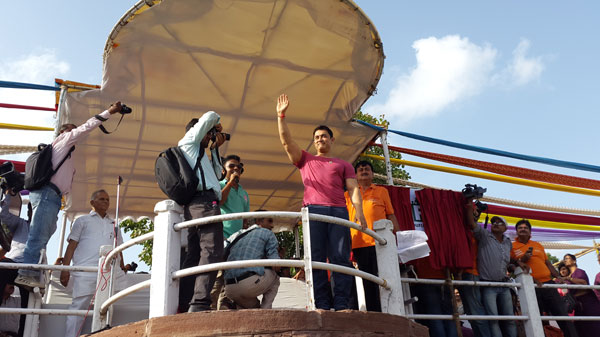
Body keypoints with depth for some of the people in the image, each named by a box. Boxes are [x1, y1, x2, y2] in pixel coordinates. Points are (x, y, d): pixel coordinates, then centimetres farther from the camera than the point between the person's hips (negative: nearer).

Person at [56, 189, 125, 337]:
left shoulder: (113, 225, 25)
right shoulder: (82, 221, 14)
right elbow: (72, 245, 6)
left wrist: (122, 269, 12)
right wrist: (65, 269, -5)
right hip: (85, 271, -3)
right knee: (79, 306, -8)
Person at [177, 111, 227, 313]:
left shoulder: (196, 153, 35)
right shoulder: (189, 140, 11)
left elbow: (217, 174, 34)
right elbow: (210, 117, 5)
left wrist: (215, 148, 32)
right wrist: (216, 124, 26)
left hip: (193, 206, 10)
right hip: (205, 201, -10)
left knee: (193, 257, 2)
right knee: (211, 252, -19)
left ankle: (184, 308, -3)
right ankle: (200, 304, -29)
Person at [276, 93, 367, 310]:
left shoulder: (343, 164, 26)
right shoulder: (305, 159, 28)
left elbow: (353, 188, 12)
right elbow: (286, 141, 17)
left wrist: (359, 210, -5)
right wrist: (281, 116, 9)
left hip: (339, 211, 0)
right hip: (313, 210, 0)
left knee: (341, 258, -10)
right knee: (316, 258, -9)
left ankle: (341, 305, -12)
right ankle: (322, 305, -11)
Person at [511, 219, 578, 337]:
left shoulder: (538, 245, 20)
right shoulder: (512, 247, 6)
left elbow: (548, 263, 21)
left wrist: (558, 276, 8)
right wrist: (521, 260, -14)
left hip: (548, 283, 4)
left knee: (562, 313, 1)